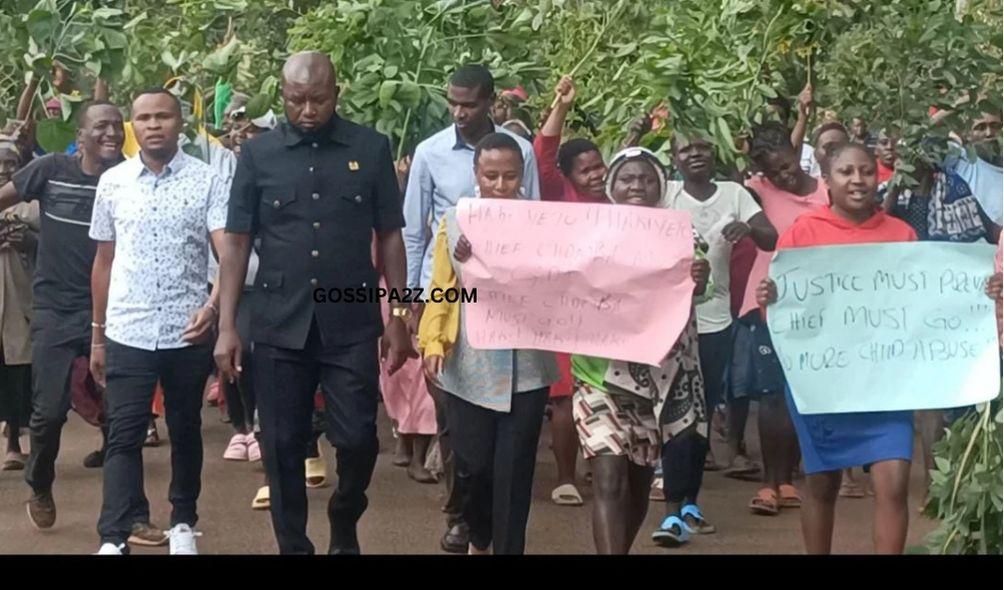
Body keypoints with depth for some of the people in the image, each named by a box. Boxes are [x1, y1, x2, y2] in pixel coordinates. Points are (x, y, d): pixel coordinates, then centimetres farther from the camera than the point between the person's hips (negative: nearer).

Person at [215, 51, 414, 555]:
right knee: (283, 447, 6)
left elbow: (390, 236, 4)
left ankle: (344, 525, 29)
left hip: (352, 325, 0)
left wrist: (398, 316, 0)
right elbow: (236, 241, 3)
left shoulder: (371, 149, 2)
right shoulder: (257, 154, 2)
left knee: (358, 440, 1)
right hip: (279, 326, 1)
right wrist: (226, 326, -2)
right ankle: (293, 545, 22)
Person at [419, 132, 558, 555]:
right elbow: (442, 288, 4)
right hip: (468, 367, 1)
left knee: (513, 470, 2)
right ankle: (479, 538, 35)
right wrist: (433, 342, -5)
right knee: (472, 465, 8)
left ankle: (507, 547, 15)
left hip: (526, 367, -1)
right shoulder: (455, 220, 5)